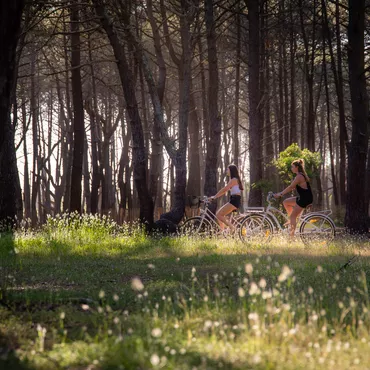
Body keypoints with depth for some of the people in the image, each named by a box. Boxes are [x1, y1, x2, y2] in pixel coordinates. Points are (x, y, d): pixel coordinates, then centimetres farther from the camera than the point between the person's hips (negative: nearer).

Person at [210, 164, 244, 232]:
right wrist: (216, 196, 14)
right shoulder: (233, 180, 20)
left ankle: (231, 227, -12)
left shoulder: (234, 180, -11)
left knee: (219, 215, -13)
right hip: (233, 201, 10)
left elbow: (224, 189, -17)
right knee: (219, 214, 9)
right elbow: (225, 190, 21)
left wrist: (215, 197, -16)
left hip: (234, 201, -10)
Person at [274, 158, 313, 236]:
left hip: (305, 199, -10)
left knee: (293, 216, -6)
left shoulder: (299, 177, -17)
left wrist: (280, 194, -15)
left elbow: (290, 187, -19)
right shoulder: (301, 175, 14)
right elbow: (292, 187, 19)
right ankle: (291, 220, 17)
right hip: (302, 198, 10)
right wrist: (281, 193, 15)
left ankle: (292, 234, -4)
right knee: (286, 202, 16)